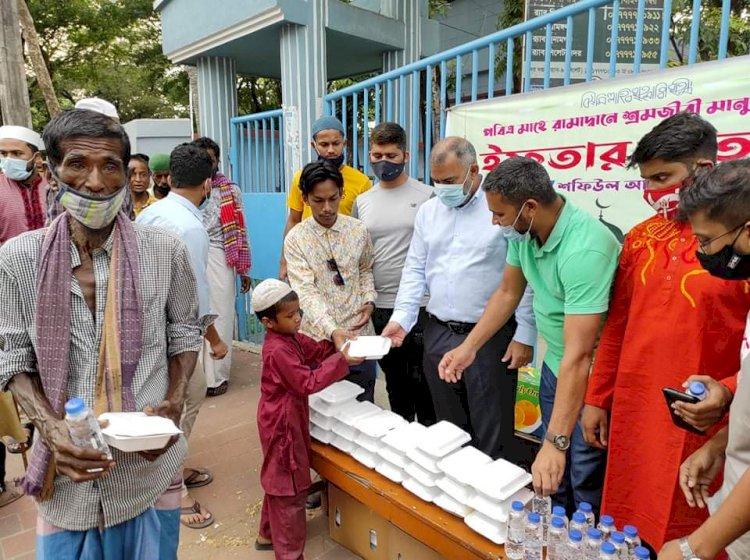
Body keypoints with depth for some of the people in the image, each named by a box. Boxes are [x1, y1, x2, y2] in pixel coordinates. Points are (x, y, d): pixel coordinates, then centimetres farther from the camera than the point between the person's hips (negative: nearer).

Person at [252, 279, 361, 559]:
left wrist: (339, 343, -10)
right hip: (282, 424, -10)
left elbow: (316, 350, 8)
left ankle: (269, 535, 41)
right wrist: (342, 360, -28)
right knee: (290, 487, 2)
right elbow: (308, 382, -27)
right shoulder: (278, 351, -27)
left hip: (289, 419, 10)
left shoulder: (291, 337, 2)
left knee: (279, 481, 24)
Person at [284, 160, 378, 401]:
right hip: (318, 337, -2)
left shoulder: (358, 230, 1)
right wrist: (333, 330, -30)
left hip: (358, 334, 2)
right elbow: (306, 291, -16)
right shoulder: (295, 238, -7)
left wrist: (369, 300, -3)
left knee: (364, 406, 11)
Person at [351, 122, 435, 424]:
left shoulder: (426, 196, -3)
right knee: (394, 378, 17)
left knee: (422, 379, 4)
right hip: (380, 307, 4)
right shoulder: (362, 201, 10)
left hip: (420, 305, -4)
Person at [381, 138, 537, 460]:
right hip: (438, 334, 6)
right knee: (449, 430, 18)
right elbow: (415, 269, 10)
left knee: (491, 435, 3)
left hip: (491, 337, -5)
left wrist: (524, 336, -11)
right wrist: (401, 318, -1)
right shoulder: (428, 211, 10)